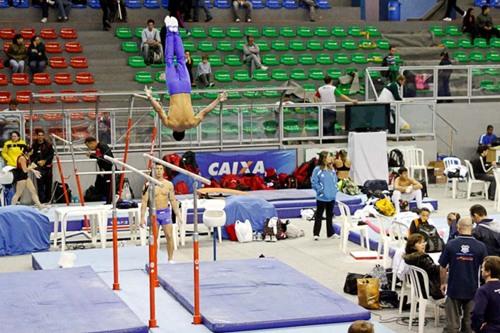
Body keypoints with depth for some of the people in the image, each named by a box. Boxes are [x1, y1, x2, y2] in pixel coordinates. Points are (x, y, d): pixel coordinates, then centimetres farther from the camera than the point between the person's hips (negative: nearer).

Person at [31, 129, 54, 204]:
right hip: (38, 167, -1)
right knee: (40, 183, -7)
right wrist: (38, 162, -11)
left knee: (48, 183, 5)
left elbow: (51, 155, 1)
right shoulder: (34, 145, 4)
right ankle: (41, 200, -7)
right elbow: (32, 156, 5)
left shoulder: (48, 145, 3)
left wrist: (45, 161, -11)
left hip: (47, 166, 1)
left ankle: (48, 199, 14)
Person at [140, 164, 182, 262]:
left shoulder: (169, 184, 3)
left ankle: (170, 259, 8)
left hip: (166, 212, 2)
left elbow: (173, 200, 8)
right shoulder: (148, 185, -4)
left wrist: (177, 214, 2)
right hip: (154, 213, -1)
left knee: (169, 236, -1)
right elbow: (144, 201, -5)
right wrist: (142, 217, -11)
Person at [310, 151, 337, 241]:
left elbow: (335, 180, 14)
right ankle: (316, 234, 11)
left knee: (330, 215, 16)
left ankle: (330, 233, 25)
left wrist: (335, 190, 3)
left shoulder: (332, 170, 4)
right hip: (322, 197, -5)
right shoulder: (317, 170, -13)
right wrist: (321, 190, -14)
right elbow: (314, 182, -13)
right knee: (319, 216, 4)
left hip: (331, 197, 6)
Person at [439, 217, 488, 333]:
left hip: (454, 289, -1)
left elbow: (443, 267, -4)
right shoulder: (480, 246, -9)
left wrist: (443, 283, 12)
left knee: (452, 323, 8)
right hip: (473, 289, 1)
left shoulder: (450, 245, -10)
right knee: (469, 322, 13)